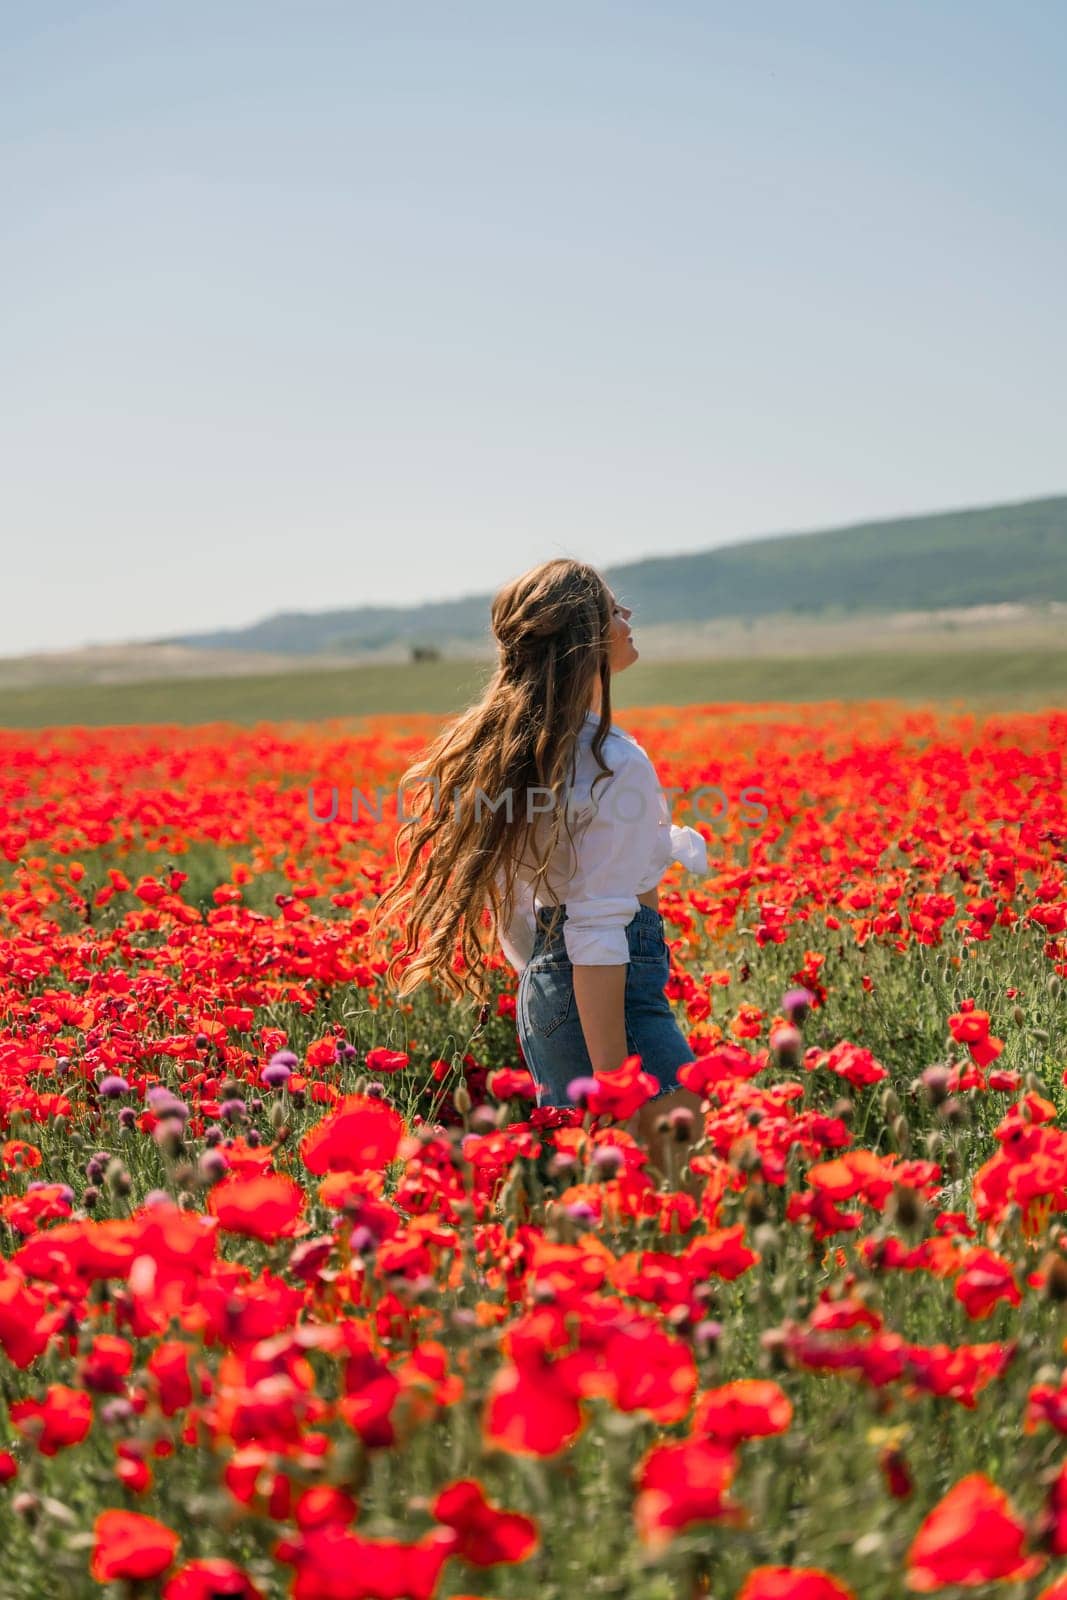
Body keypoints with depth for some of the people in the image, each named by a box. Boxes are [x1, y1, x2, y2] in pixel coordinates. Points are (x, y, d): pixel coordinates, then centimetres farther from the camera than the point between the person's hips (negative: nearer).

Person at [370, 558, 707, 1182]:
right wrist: (613, 1085, -20)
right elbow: (598, 932, -21)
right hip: (607, 993, -9)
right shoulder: (615, 764, -18)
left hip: (543, 987, 9)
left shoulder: (504, 746, 8)